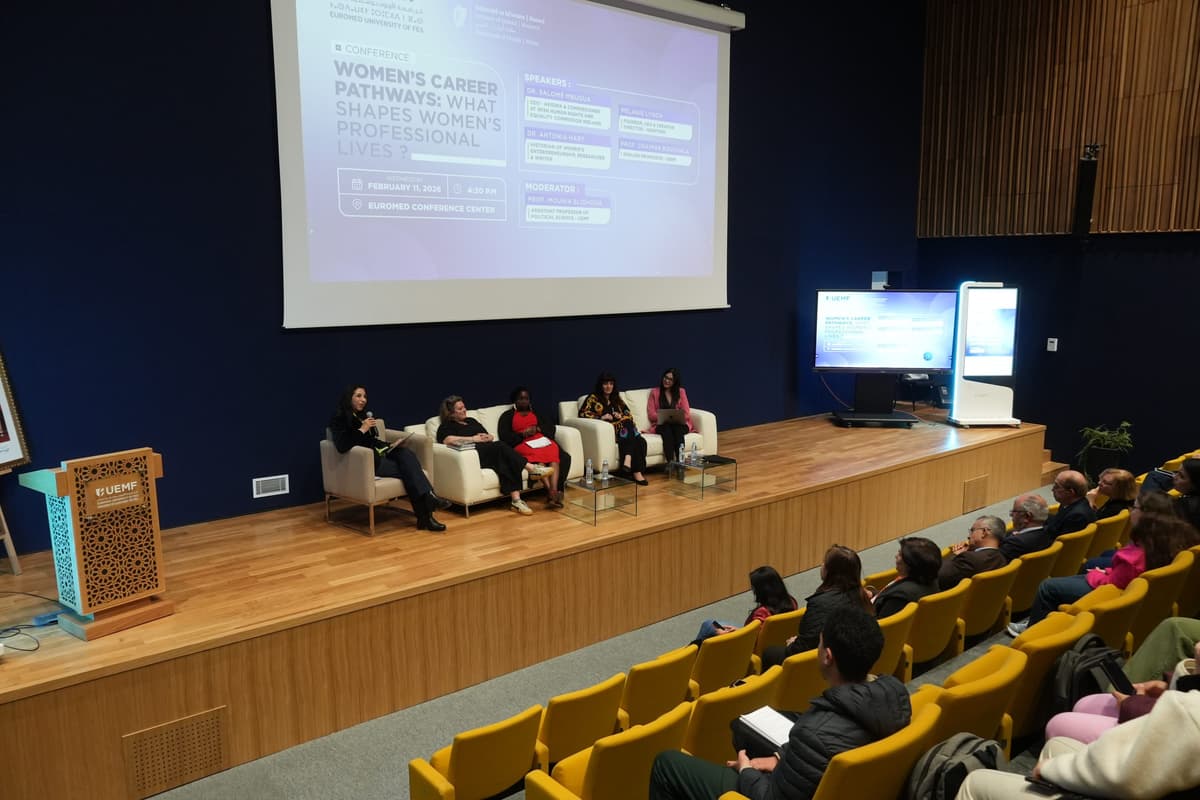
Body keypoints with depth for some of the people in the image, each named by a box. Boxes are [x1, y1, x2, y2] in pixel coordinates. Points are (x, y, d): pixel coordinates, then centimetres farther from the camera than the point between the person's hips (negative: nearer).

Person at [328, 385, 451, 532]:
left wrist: (391, 446, 5)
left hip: (378, 454, 7)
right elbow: (341, 446, -20)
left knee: (406, 453, -24)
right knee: (405, 469, -24)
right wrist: (362, 429, -20)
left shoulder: (364, 415, 20)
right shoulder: (339, 419, -4)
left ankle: (428, 497, -35)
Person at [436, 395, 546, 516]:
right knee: (500, 446, -32)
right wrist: (473, 439, -8)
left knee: (505, 463, -30)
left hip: (492, 452, 5)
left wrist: (488, 437, 4)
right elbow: (448, 440, -12)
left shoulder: (471, 420, 32)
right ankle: (531, 467, -35)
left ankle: (516, 500, -42)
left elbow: (491, 437, 30)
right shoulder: (446, 426, 12)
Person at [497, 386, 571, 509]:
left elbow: (551, 428, 13)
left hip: (542, 441, 3)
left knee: (564, 457, -30)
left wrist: (537, 429, -6)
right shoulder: (507, 416, 17)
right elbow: (505, 437, 3)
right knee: (537, 458, -38)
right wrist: (522, 434, -11)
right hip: (522, 444, -3)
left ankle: (556, 490, -44)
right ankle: (551, 492, -49)